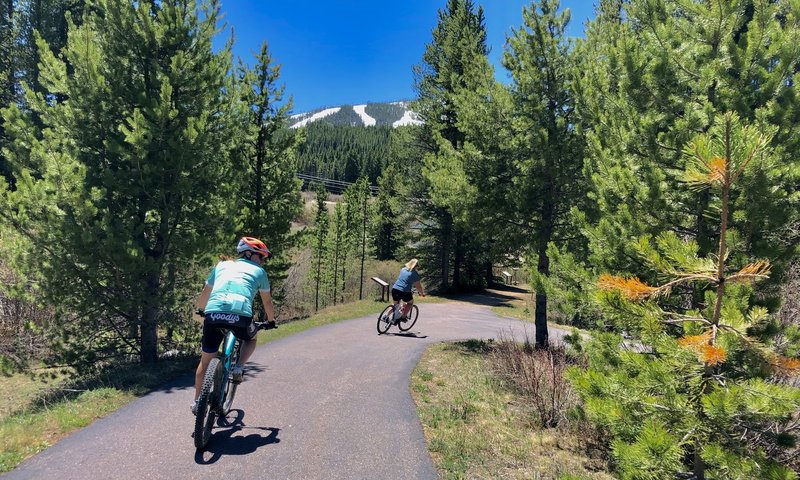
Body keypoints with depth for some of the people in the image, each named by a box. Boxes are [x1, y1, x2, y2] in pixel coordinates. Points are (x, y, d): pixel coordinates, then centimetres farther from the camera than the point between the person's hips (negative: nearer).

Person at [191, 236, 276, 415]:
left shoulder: (222, 265, 27)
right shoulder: (258, 271, 20)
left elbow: (203, 297, 33)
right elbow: (267, 301, 29)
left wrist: (203, 312, 51)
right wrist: (271, 321, 46)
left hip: (213, 314, 3)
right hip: (241, 316, -2)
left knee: (206, 360, 23)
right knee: (251, 339, 32)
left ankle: (197, 402, 28)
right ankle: (238, 367, 9)